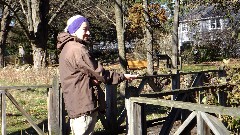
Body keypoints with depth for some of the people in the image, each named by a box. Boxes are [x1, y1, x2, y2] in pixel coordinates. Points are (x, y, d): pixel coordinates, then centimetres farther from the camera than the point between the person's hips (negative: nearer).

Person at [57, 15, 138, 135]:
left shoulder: (67, 48, 16)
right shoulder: (77, 49, -17)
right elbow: (99, 73, -15)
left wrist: (94, 78, -3)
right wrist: (123, 76, -4)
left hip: (75, 105, 11)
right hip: (84, 106, -11)